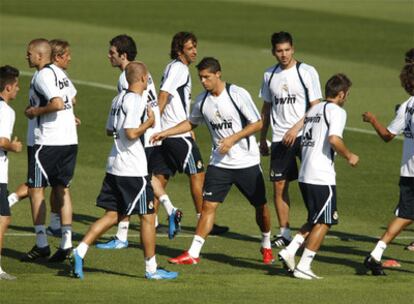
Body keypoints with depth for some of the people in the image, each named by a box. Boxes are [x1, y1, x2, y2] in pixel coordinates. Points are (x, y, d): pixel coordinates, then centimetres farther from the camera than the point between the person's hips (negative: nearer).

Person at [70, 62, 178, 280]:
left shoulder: (119, 99, 13)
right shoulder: (136, 100, -15)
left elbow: (109, 131, 22)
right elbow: (131, 133, -23)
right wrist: (149, 122, -9)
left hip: (114, 167, 9)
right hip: (133, 169, -9)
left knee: (113, 215, 11)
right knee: (147, 216, 2)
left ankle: (80, 251, -2)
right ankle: (151, 268, 7)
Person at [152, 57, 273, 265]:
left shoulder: (238, 94, -13)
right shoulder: (202, 100, 3)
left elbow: (257, 124, -10)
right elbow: (191, 123, 21)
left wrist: (232, 139, -19)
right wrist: (166, 133, 12)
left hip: (247, 162, -3)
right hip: (219, 162, 3)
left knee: (260, 205, 8)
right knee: (208, 205, -7)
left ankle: (266, 246, 32)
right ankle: (193, 253, -8)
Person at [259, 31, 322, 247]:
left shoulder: (307, 72, -5)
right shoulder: (270, 75, 10)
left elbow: (315, 107, -7)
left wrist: (296, 128, -17)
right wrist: (262, 139, 18)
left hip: (304, 136, -4)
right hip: (279, 138, 4)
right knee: (279, 184, 2)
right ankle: (283, 232, 9)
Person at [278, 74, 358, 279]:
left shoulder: (313, 110, 17)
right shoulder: (336, 111, -7)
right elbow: (334, 139, -23)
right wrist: (348, 156, -8)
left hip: (304, 175, 8)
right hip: (322, 177, -8)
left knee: (315, 221, 19)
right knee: (323, 223, 1)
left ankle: (289, 251, 7)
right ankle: (303, 266, -1)